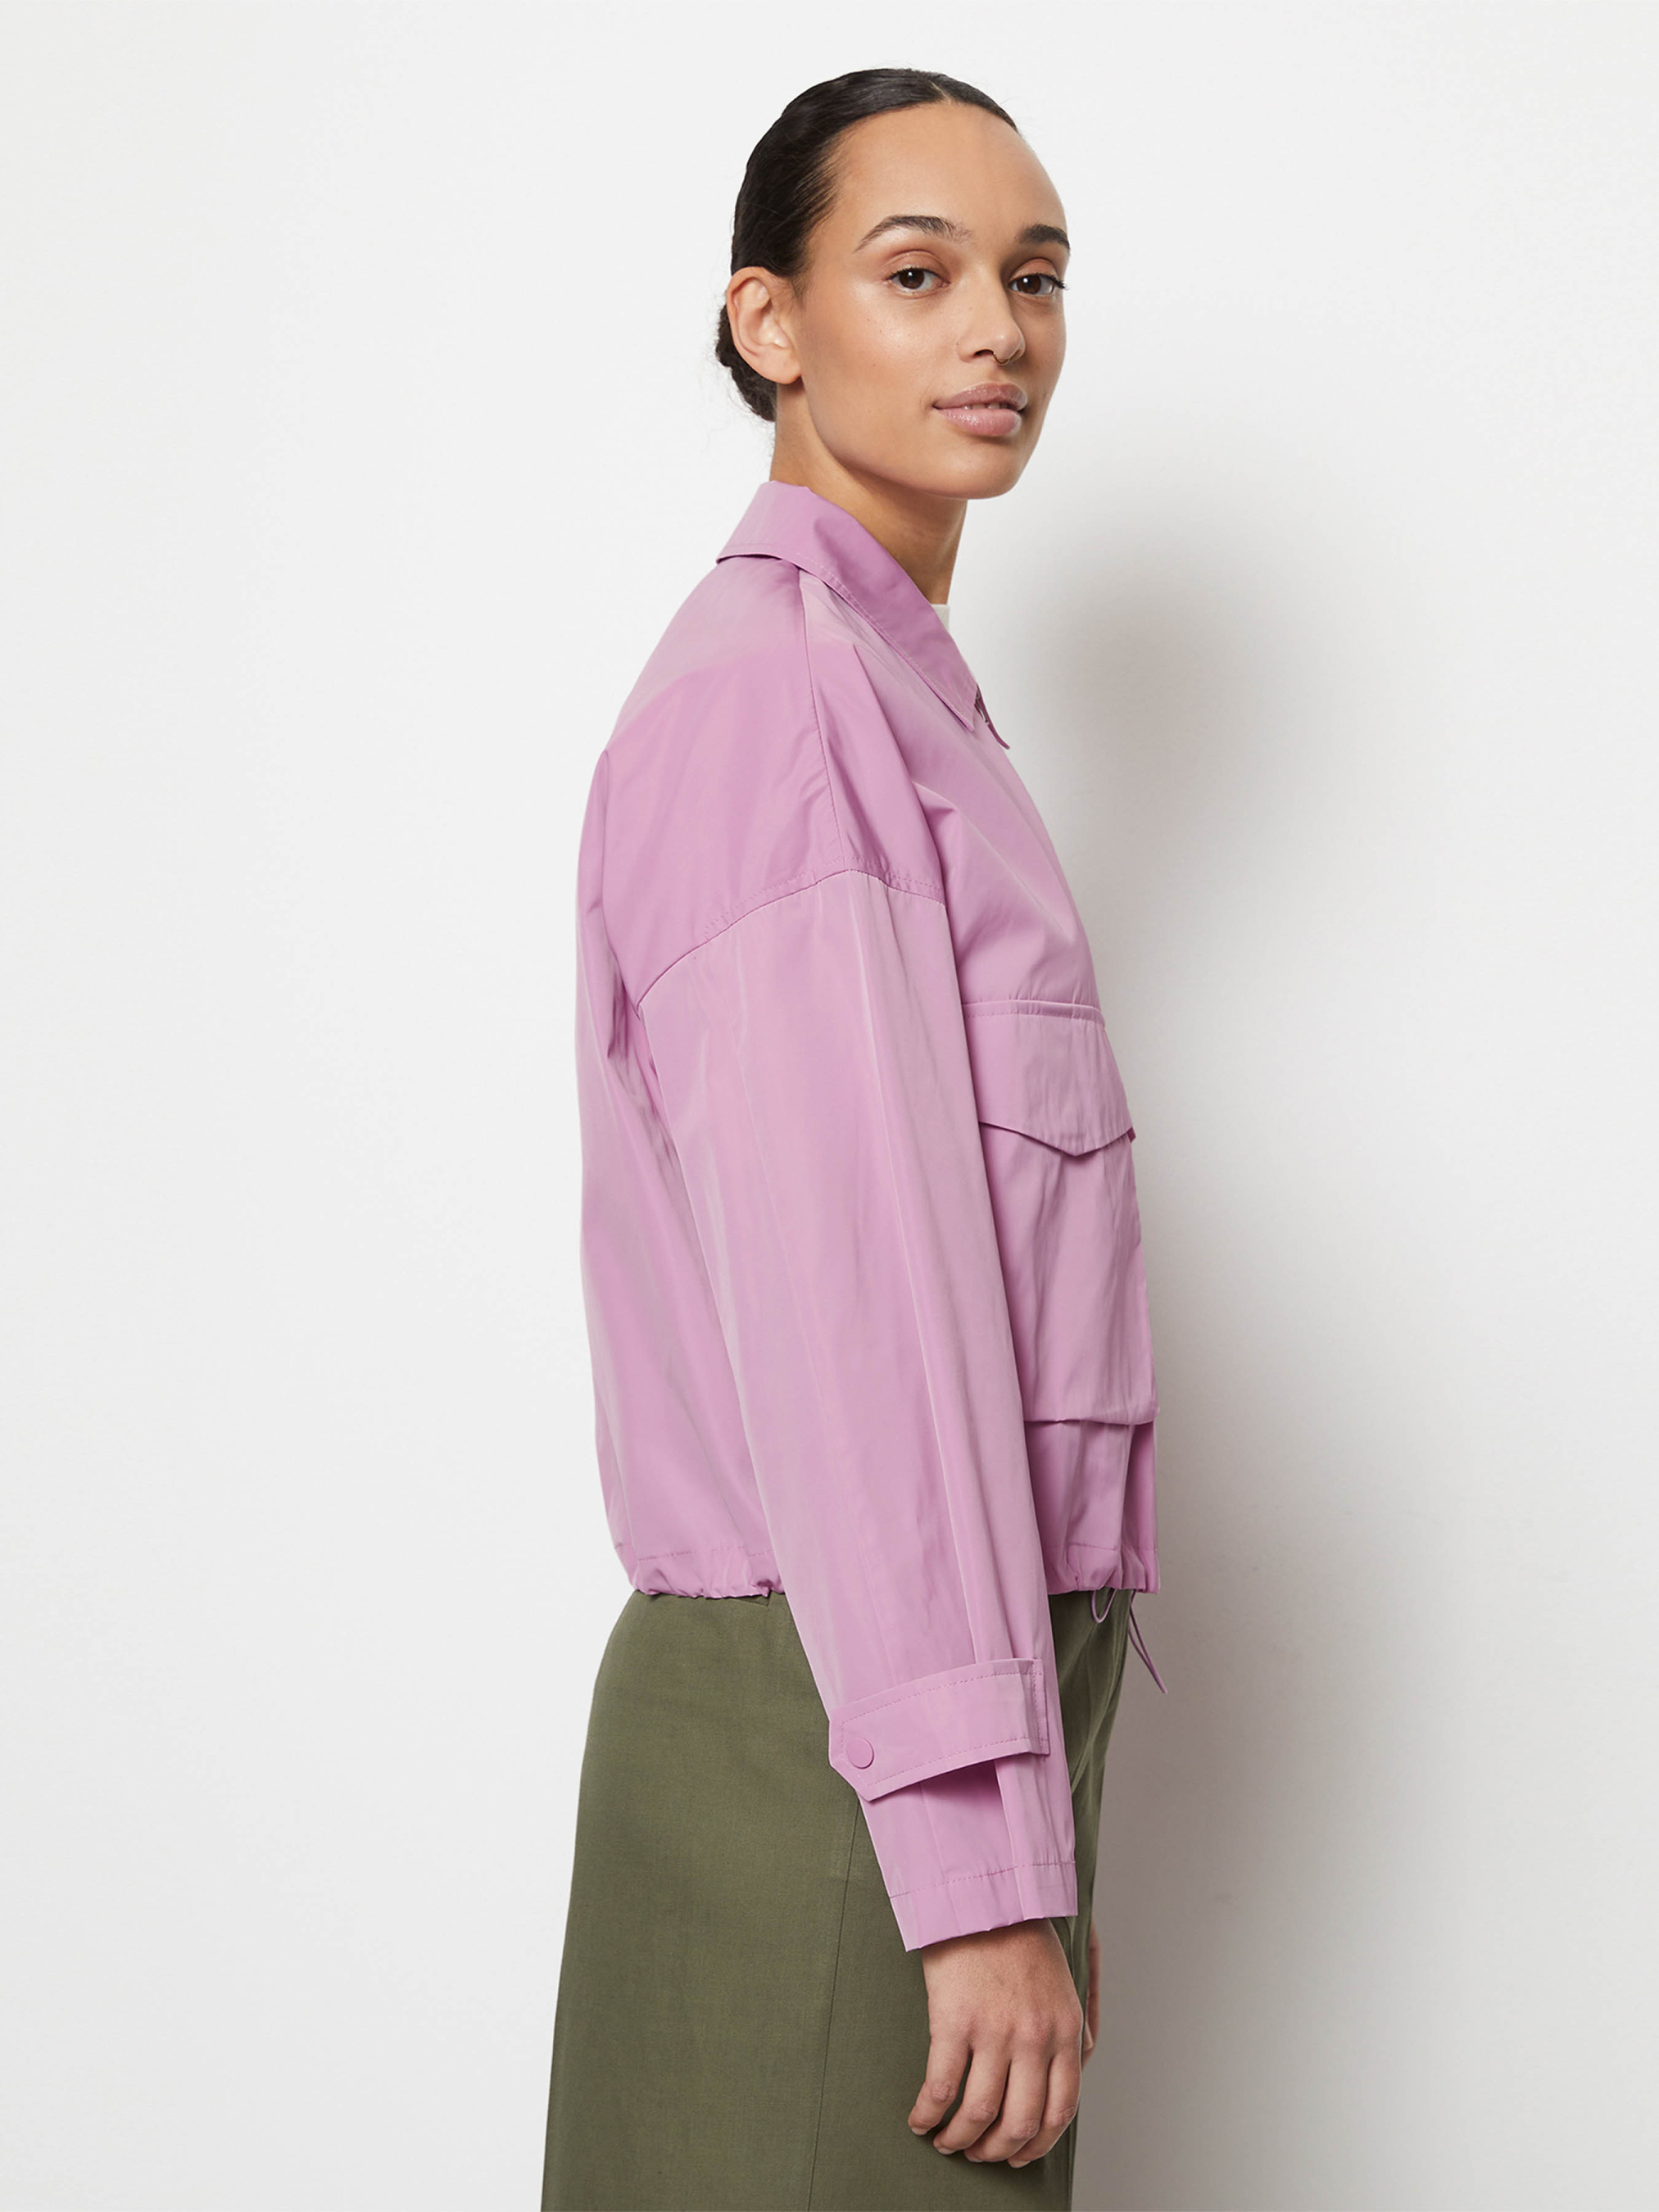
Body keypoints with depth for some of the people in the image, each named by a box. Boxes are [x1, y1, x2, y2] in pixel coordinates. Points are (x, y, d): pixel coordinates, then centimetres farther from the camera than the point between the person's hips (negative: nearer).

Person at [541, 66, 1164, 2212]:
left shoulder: (894, 689, 18)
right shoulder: (774, 686, -13)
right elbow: (844, 1286, -20)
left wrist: (1025, 1836, 17)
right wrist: (980, 1864, -21)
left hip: (949, 1727, 9)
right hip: (844, 1736, -9)